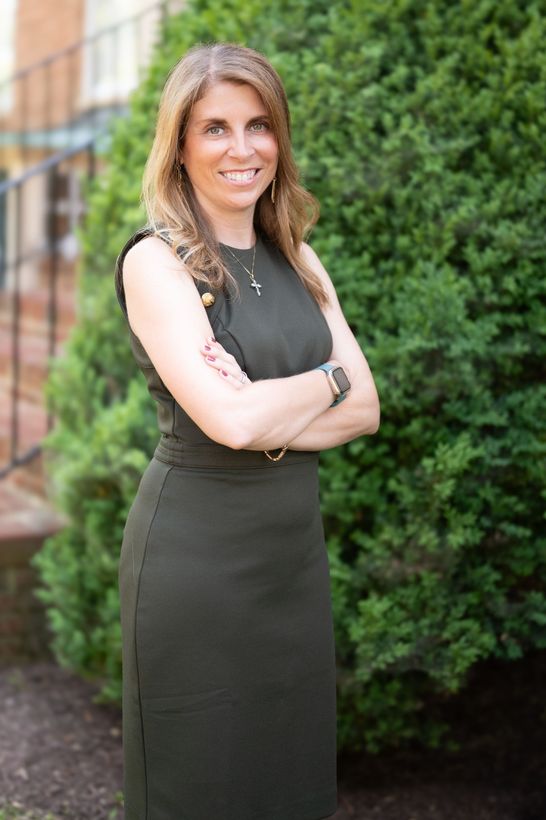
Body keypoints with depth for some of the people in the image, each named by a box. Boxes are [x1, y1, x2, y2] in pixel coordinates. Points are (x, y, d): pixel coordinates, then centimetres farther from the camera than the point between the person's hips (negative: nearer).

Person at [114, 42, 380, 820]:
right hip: (197, 548, -6)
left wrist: (269, 419, -14)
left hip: (296, 545, 6)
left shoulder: (299, 262, 10)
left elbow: (365, 409, 3)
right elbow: (229, 420, -22)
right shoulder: (155, 260, -10)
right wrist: (327, 379, -6)